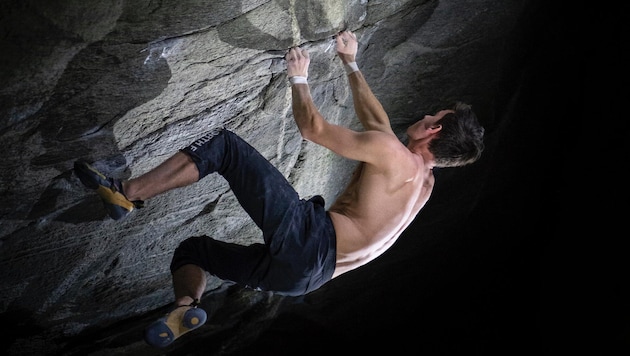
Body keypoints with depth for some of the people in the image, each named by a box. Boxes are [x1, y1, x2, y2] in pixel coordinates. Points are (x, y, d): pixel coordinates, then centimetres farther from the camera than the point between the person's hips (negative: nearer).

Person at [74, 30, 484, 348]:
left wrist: (299, 76, 13)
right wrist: (352, 64, 41)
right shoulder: (425, 184, 21)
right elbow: (374, 119, 33)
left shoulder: (390, 152, -6)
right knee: (192, 247, 20)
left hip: (306, 235, -9)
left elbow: (313, 127, -4)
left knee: (224, 143, -4)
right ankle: (185, 309, -6)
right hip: (306, 273, 9)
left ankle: (127, 193, -10)